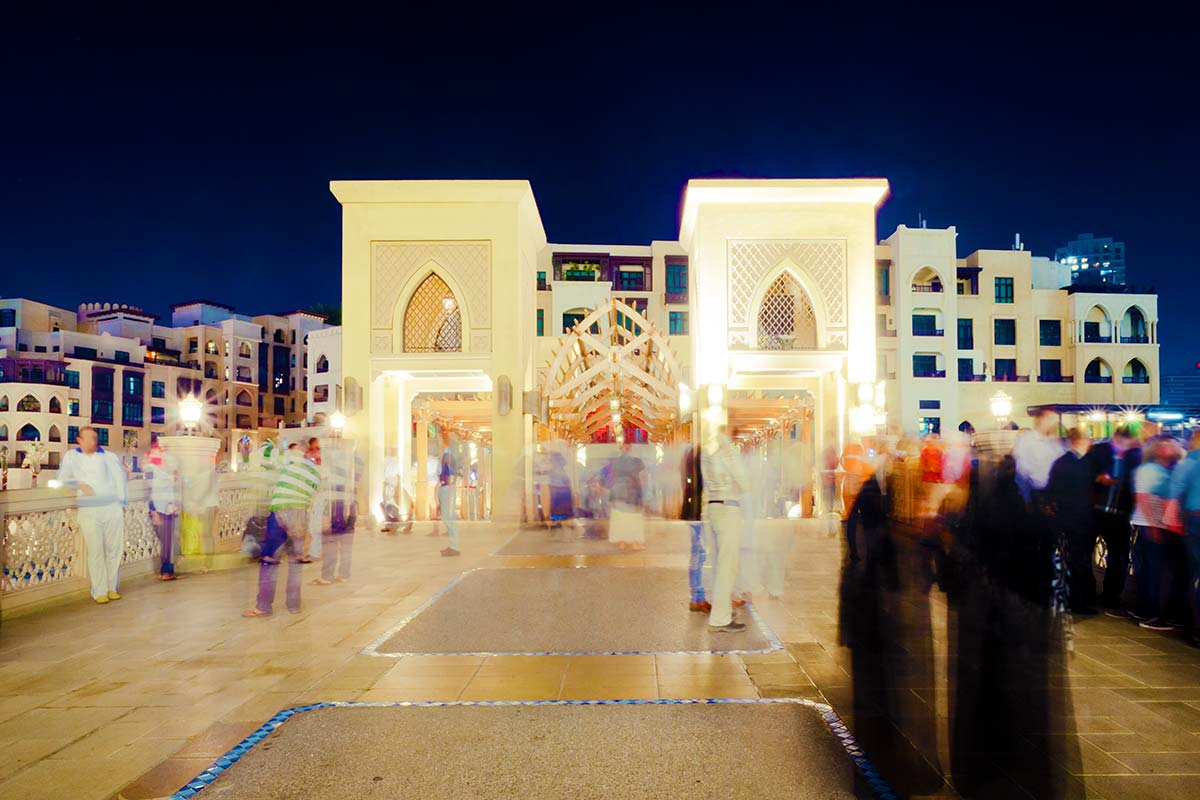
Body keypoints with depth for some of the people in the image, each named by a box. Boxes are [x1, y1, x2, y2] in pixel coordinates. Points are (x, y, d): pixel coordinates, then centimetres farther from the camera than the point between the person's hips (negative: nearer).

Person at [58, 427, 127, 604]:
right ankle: (99, 591, 1)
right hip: (89, 510, -1)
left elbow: (120, 478, 10)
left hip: (113, 507, 1)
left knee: (114, 549, 2)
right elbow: (62, 478, 7)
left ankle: (112, 588, 11)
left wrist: (122, 502, 6)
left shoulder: (108, 456, 8)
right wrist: (79, 484, -10)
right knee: (95, 551, -5)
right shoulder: (72, 456, 9)